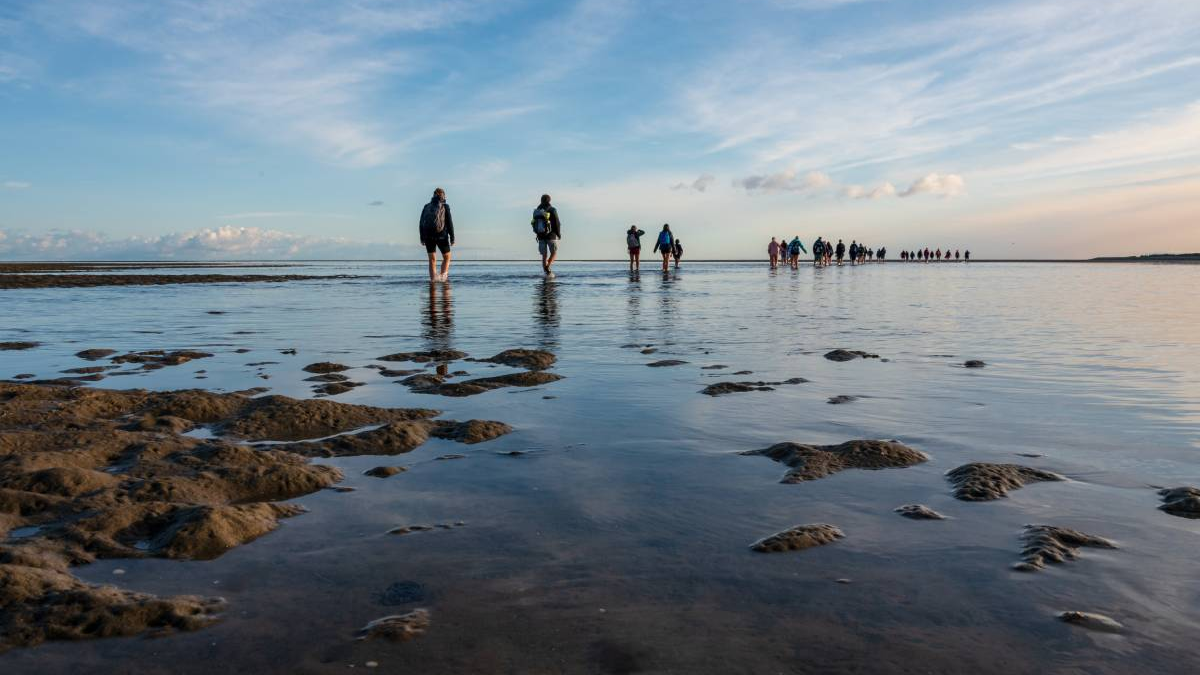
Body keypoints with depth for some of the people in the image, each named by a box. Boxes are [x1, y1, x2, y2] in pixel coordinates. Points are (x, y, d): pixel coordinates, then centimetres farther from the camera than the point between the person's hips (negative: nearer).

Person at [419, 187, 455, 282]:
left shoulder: (426, 207, 7)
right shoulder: (445, 207, -4)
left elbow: (421, 223, 6)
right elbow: (449, 223, -8)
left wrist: (422, 238, 13)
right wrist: (452, 238, -3)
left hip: (428, 236, 3)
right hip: (441, 236, -3)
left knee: (432, 259, 10)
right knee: (447, 257, 13)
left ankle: (433, 279, 2)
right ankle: (442, 276, -4)